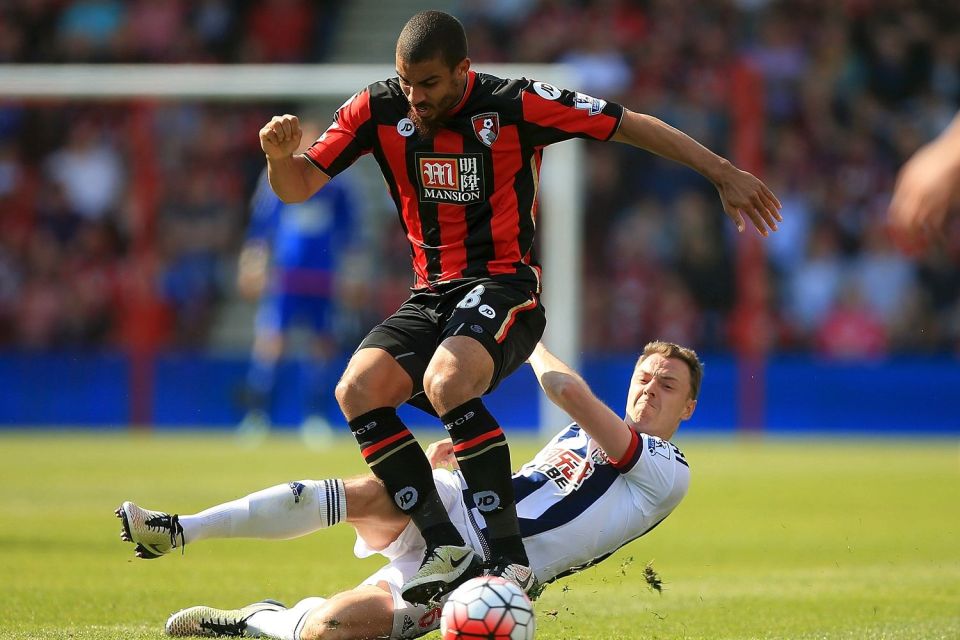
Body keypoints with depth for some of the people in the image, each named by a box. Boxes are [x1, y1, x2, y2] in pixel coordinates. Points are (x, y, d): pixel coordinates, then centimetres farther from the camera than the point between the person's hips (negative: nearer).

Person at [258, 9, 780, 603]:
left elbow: (634, 126, -4)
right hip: (431, 296, 5)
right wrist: (281, 154, -22)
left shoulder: (517, 107, -11)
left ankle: (511, 554, -29)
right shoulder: (379, 110, 0)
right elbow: (298, 188, 2)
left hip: (505, 286, -5)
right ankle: (446, 548, -20)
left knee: (446, 381, -35)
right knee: (358, 389, -23)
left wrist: (725, 173, -4)